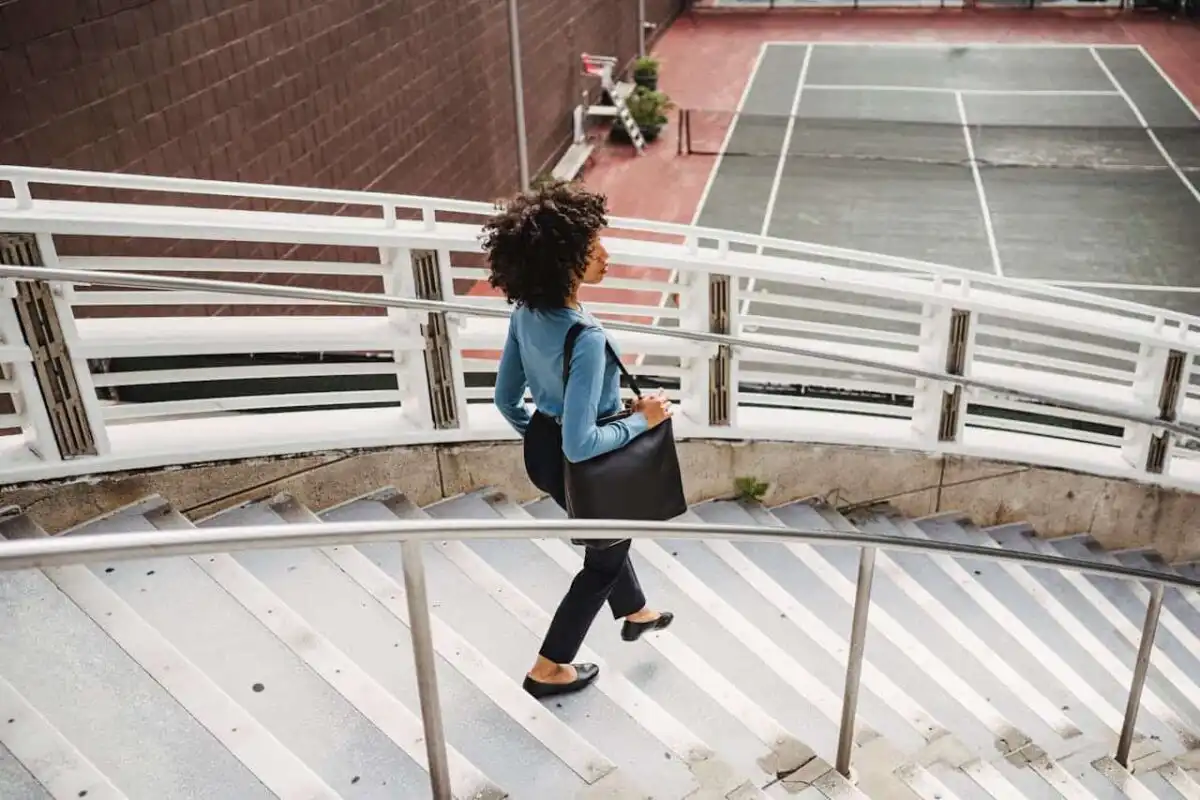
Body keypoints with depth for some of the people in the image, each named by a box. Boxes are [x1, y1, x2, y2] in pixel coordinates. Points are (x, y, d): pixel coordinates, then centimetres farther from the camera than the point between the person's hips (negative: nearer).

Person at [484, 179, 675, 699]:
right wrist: (641, 421, -21)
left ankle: (635, 613, 60)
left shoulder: (526, 311, -11)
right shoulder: (585, 338, -36)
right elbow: (582, 444, -35)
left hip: (549, 460, 8)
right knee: (602, 562, 21)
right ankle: (548, 669, 35)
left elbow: (506, 398, 0)